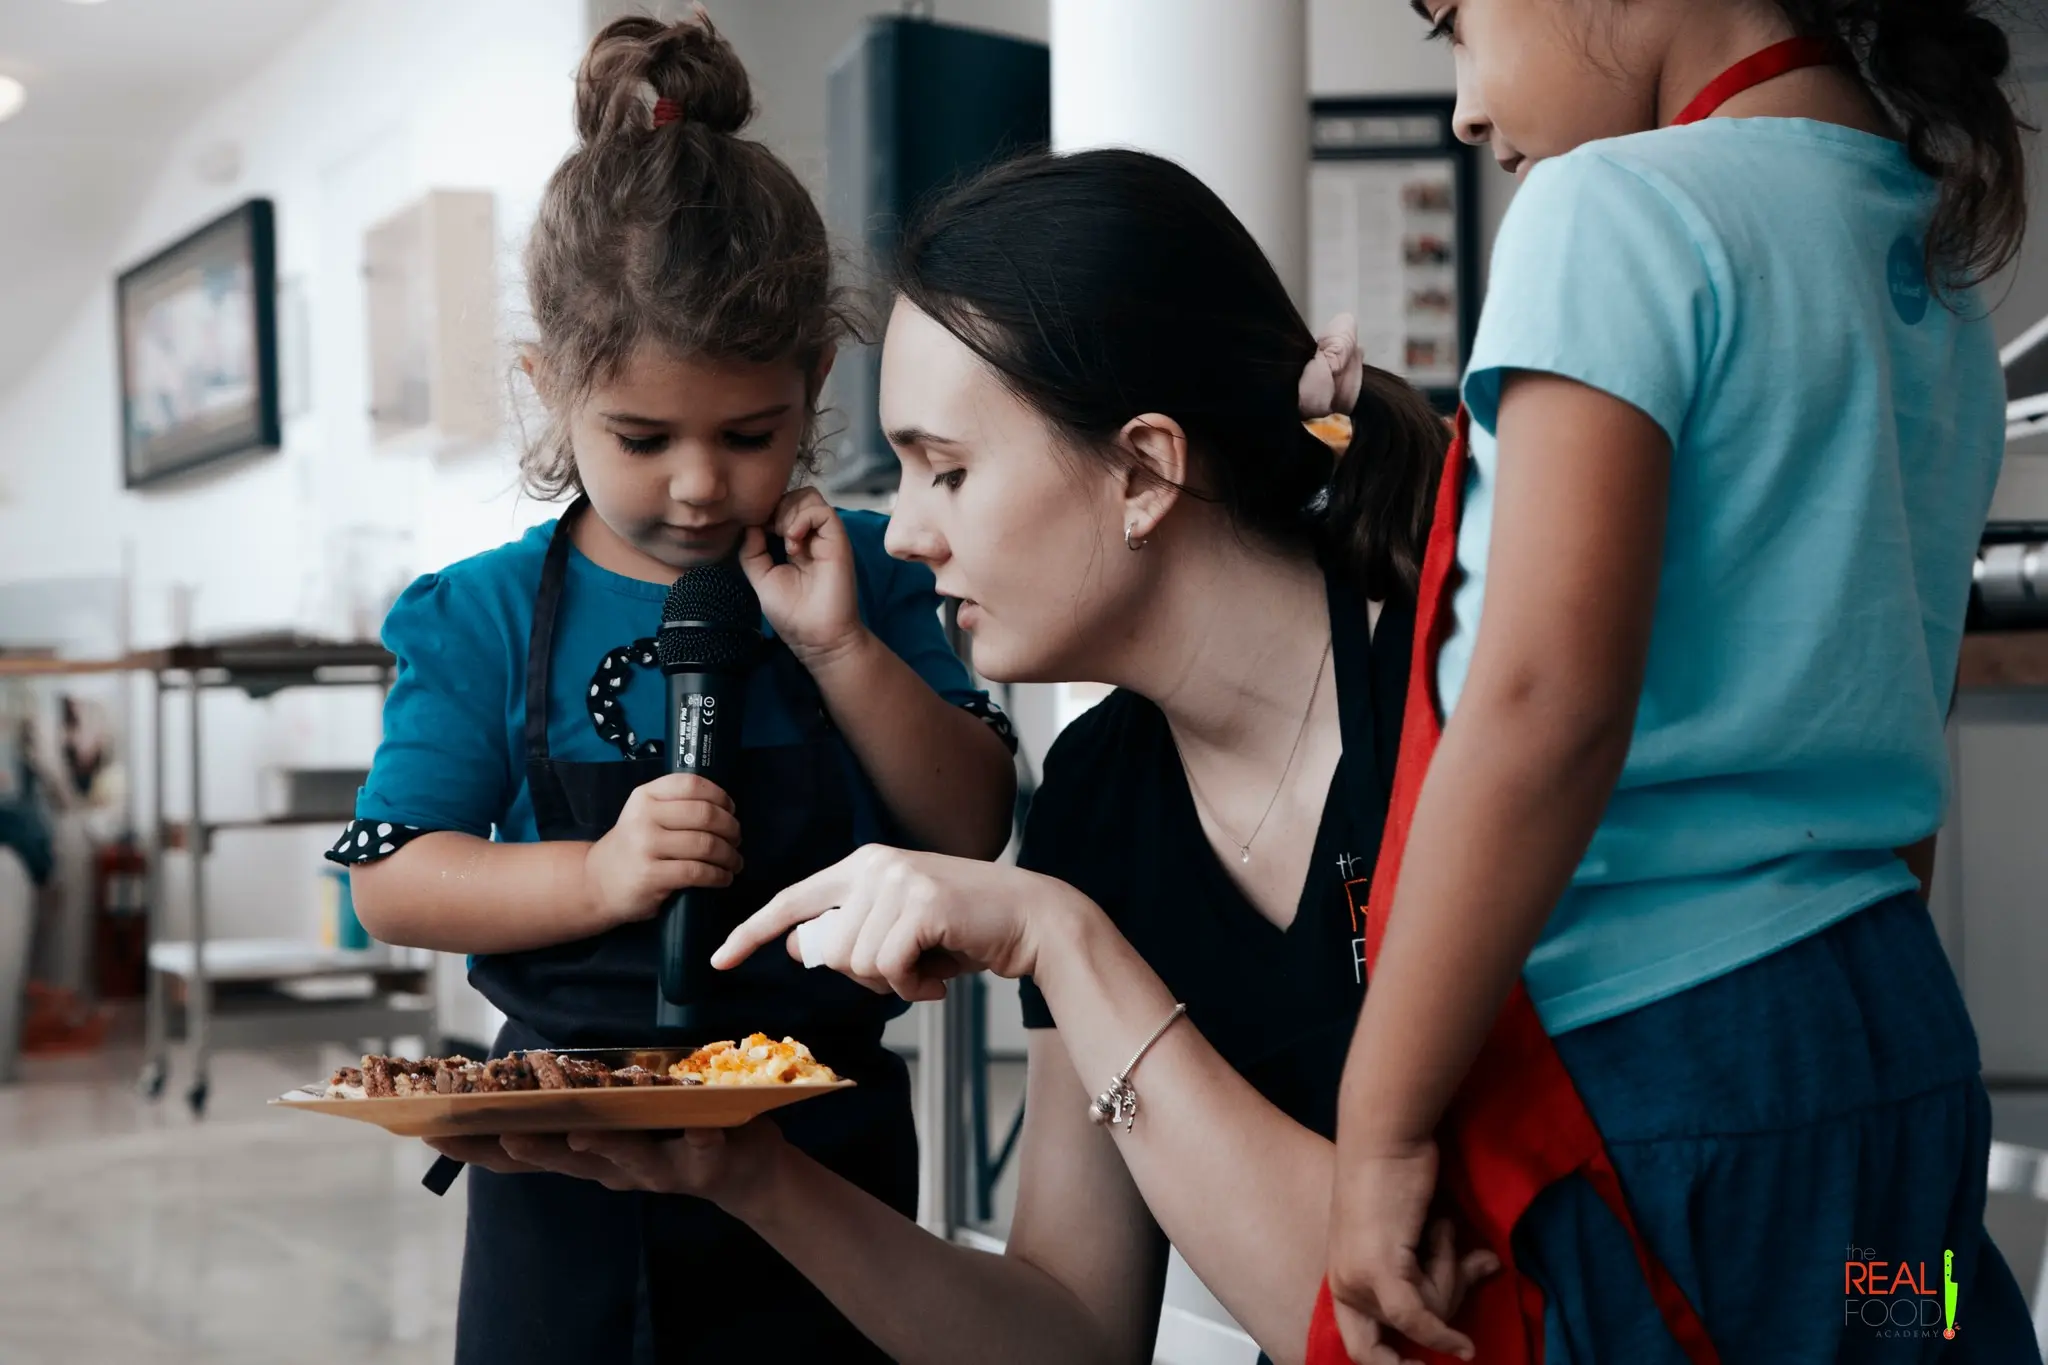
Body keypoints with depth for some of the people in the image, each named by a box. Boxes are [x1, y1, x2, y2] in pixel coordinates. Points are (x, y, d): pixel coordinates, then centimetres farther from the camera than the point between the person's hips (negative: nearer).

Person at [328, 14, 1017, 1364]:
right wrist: (597, 877, -22)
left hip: (825, 1152, 1)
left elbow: (973, 829, -6)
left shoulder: (865, 580, -2)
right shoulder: (481, 620, -4)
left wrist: (841, 648, -18)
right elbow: (392, 882, -6)